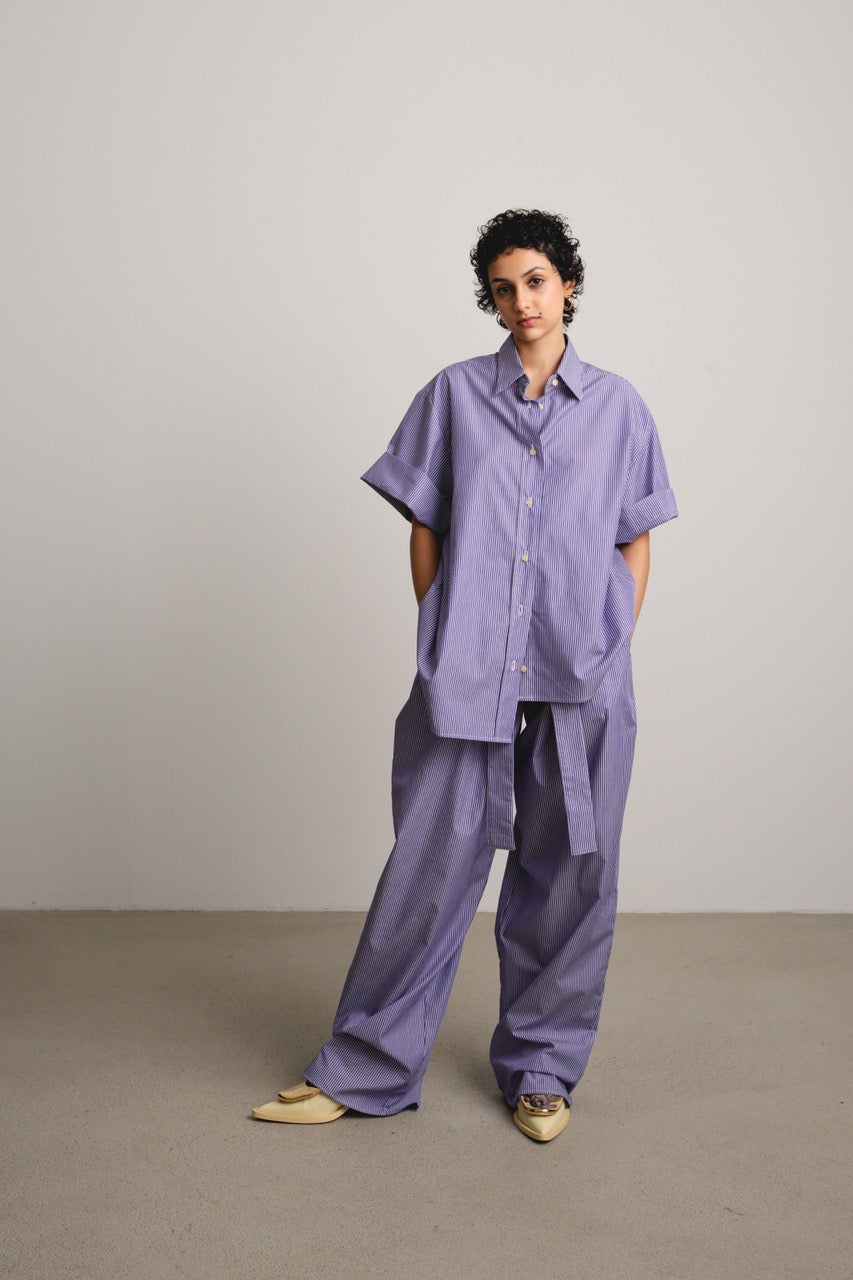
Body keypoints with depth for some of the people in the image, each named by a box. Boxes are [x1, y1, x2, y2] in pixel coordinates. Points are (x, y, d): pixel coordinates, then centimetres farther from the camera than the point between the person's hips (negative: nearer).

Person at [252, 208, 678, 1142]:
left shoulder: (616, 406, 9)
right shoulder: (454, 395, 8)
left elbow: (635, 541, 12)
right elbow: (424, 526, 9)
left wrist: (615, 649, 3)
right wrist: (440, 638, 2)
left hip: (583, 680, 1)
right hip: (465, 676, -1)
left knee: (567, 874, 7)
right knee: (432, 864, 2)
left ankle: (540, 1070, 24)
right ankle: (364, 1069, 16)